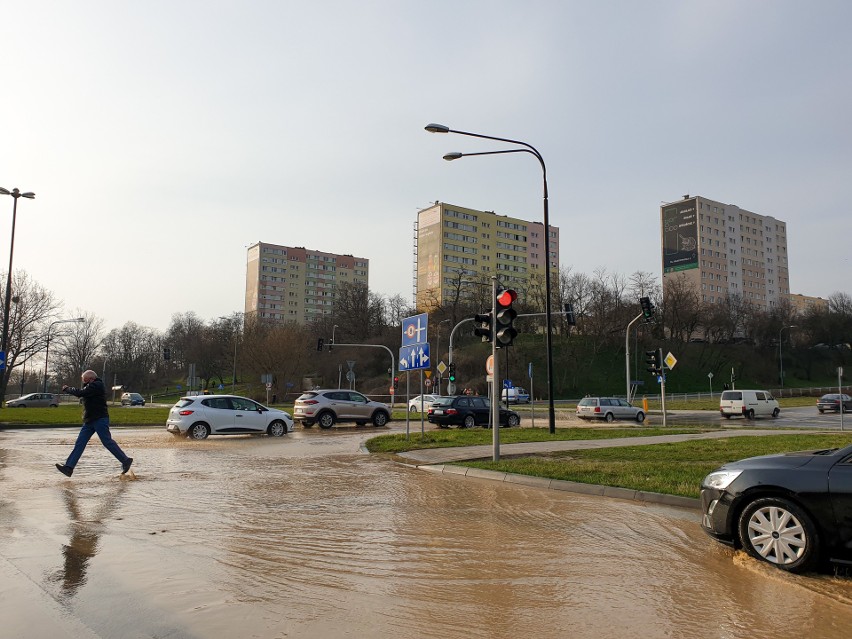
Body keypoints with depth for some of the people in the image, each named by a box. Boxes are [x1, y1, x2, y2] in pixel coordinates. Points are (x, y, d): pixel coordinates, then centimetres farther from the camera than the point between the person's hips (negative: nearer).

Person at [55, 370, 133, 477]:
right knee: (80, 444, 4)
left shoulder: (96, 385, -12)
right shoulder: (93, 386, 21)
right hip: (90, 421, 10)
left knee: (107, 442, -9)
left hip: (100, 419, -10)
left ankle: (125, 461, -2)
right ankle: (69, 467, 3)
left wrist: (67, 389, -4)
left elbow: (80, 393, -18)